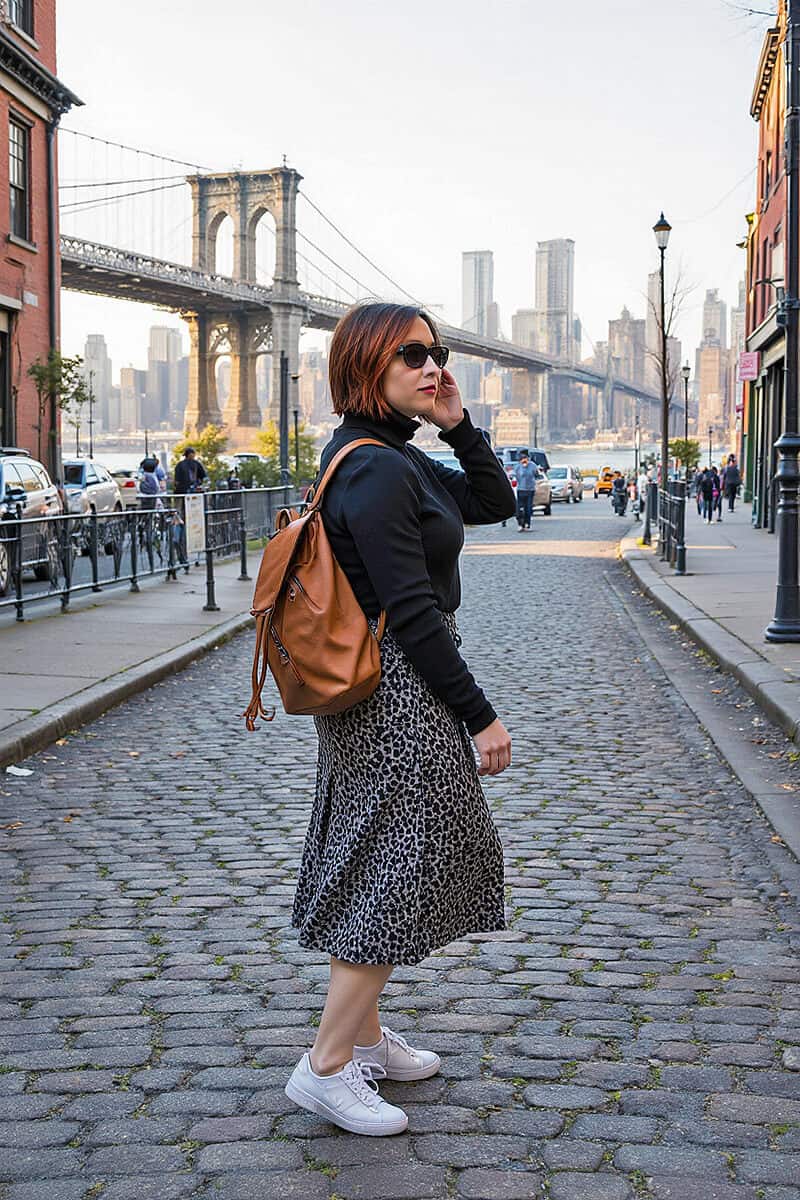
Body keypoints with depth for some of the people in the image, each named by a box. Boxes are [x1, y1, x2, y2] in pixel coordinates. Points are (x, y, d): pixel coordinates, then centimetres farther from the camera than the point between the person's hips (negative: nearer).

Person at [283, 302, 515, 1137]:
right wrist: (480, 717, -18)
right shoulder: (376, 470, -20)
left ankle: (364, 1035, 30)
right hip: (397, 695, -10)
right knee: (399, 861, -4)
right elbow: (411, 612, -22)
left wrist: (458, 426, 2)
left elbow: (491, 503, 17)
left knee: (378, 862, 17)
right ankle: (326, 1067, 3)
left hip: (381, 692, 10)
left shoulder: (394, 458, 11)